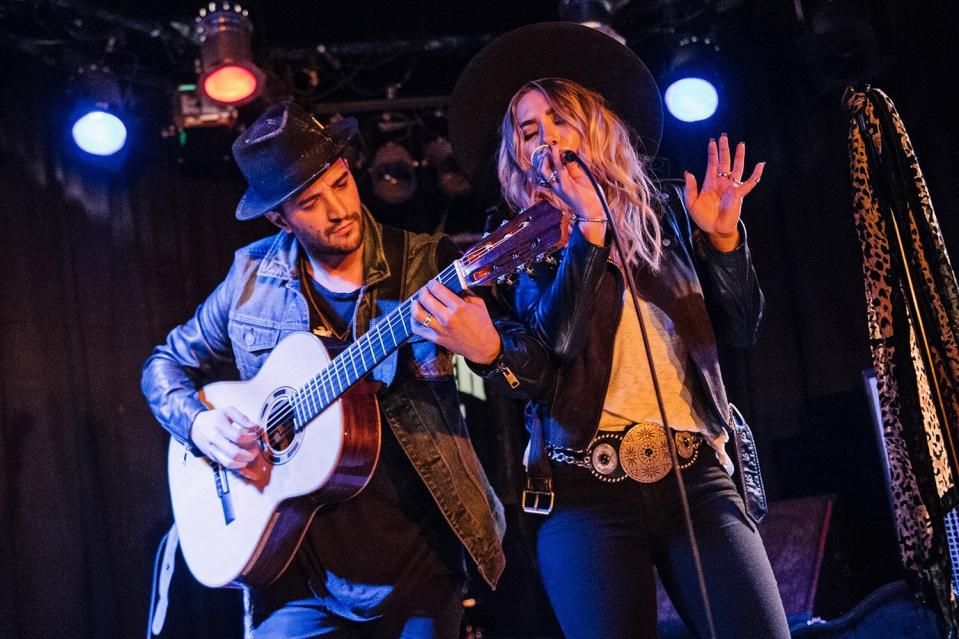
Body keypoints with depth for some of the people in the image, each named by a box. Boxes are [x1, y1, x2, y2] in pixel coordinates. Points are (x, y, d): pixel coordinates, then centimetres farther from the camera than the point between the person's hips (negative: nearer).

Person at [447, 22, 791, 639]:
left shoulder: (662, 211, 12)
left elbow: (742, 328, 9)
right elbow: (551, 340, -12)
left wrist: (722, 237, -5)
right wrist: (589, 229, -17)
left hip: (697, 471, 2)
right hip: (586, 485, -2)